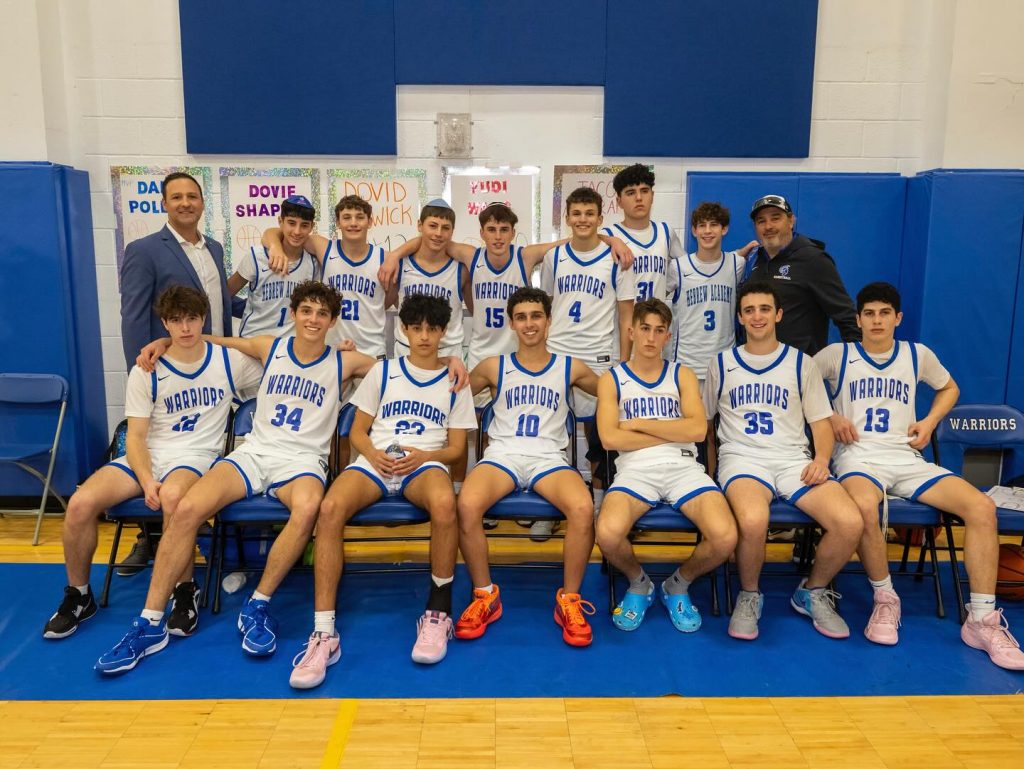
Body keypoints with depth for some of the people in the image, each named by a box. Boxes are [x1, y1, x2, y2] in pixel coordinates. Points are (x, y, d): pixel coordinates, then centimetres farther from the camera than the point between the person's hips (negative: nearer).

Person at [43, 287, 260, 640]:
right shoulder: (146, 371, 2)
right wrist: (147, 481, -17)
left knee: (172, 497, -38)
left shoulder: (229, 361, 2)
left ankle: (185, 591, -16)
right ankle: (78, 595, 5)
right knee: (81, 503, -21)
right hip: (148, 456, 3)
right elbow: (136, 435, -1)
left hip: (198, 455, -2)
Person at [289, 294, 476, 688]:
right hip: (375, 461, 1)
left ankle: (438, 611, -18)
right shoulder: (383, 371, 18)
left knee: (444, 503, -39)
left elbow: (456, 447, 11)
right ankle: (323, 633, -28)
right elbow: (357, 431, 15)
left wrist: (423, 456, -10)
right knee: (330, 508, -32)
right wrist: (373, 454, -8)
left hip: (425, 463, -1)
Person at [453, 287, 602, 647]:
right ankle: (485, 596, -10)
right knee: (467, 505, -34)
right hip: (502, 454, 0)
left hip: (549, 458, 0)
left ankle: (569, 600, -11)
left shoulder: (570, 368, 13)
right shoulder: (494, 367, 13)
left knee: (583, 508, -34)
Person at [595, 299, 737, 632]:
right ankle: (639, 584, 6)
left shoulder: (682, 375, 14)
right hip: (635, 469, -1)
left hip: (683, 467, 2)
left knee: (725, 537, -26)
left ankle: (678, 585, 9)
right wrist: (673, 434, -2)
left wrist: (639, 423, -4)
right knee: (608, 534, -33)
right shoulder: (612, 379, 10)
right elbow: (610, 437, -6)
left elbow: (697, 429, -3)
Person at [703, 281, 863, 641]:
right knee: (753, 521, -37)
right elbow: (703, 422, 17)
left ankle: (812, 592, 5)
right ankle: (749, 596, -6)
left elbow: (821, 421, 14)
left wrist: (822, 458, -6)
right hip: (742, 458, -2)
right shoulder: (721, 364, 13)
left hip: (794, 459, 2)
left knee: (850, 523, -25)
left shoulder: (801, 363, 14)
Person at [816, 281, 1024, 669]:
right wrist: (830, 417, -2)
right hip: (859, 457, -4)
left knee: (982, 506, -21)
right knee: (865, 507, -40)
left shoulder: (917, 354, 16)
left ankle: (982, 620, -13)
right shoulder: (838, 355, 7)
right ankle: (885, 599, -16)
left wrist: (929, 422, 13)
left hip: (907, 459, 4)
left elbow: (949, 388, 32)